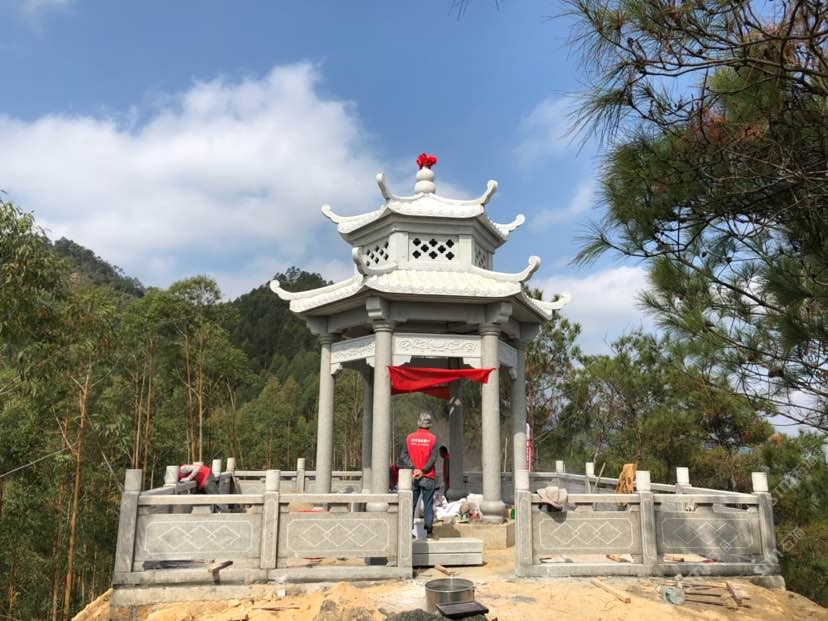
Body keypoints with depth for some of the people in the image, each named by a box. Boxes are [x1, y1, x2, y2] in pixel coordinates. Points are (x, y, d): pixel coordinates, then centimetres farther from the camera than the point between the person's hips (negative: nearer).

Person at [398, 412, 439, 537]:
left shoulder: (409, 437, 2)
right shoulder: (433, 438, -4)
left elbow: (403, 456, -6)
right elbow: (433, 458, -12)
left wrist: (413, 468, -13)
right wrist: (423, 471, -12)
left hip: (412, 477, 2)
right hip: (427, 477, -2)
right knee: (428, 504, 5)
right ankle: (428, 530, 4)